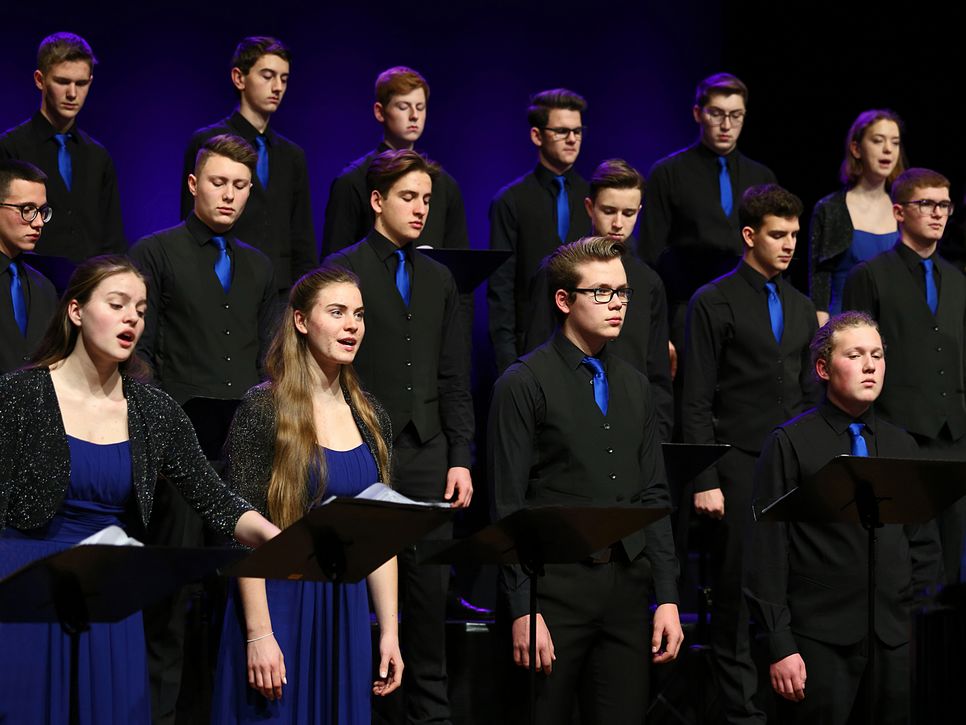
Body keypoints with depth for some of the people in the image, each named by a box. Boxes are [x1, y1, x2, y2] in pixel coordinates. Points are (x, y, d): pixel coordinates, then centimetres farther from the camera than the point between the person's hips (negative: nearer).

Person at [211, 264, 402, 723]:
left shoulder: (370, 417, 9)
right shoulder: (264, 409, -9)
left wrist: (390, 631, 7)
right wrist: (259, 634, -17)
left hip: (348, 611, 5)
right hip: (280, 606, -5)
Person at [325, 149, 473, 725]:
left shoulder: (439, 279, 15)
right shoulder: (343, 271, -1)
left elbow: (455, 379, 15)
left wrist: (461, 458, 8)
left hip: (427, 456, 5)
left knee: (431, 590, 5)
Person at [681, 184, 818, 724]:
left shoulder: (802, 308, 15)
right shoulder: (714, 303, -3)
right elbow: (696, 402, -6)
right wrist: (705, 481, -11)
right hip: (740, 467, -5)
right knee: (737, 588, 0)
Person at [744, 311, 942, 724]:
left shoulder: (902, 446, 14)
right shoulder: (790, 445, -2)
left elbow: (923, 543, 18)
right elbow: (767, 552, -5)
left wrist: (916, 620, 6)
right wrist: (779, 645, -10)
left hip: (894, 642, 4)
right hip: (818, 640, -4)